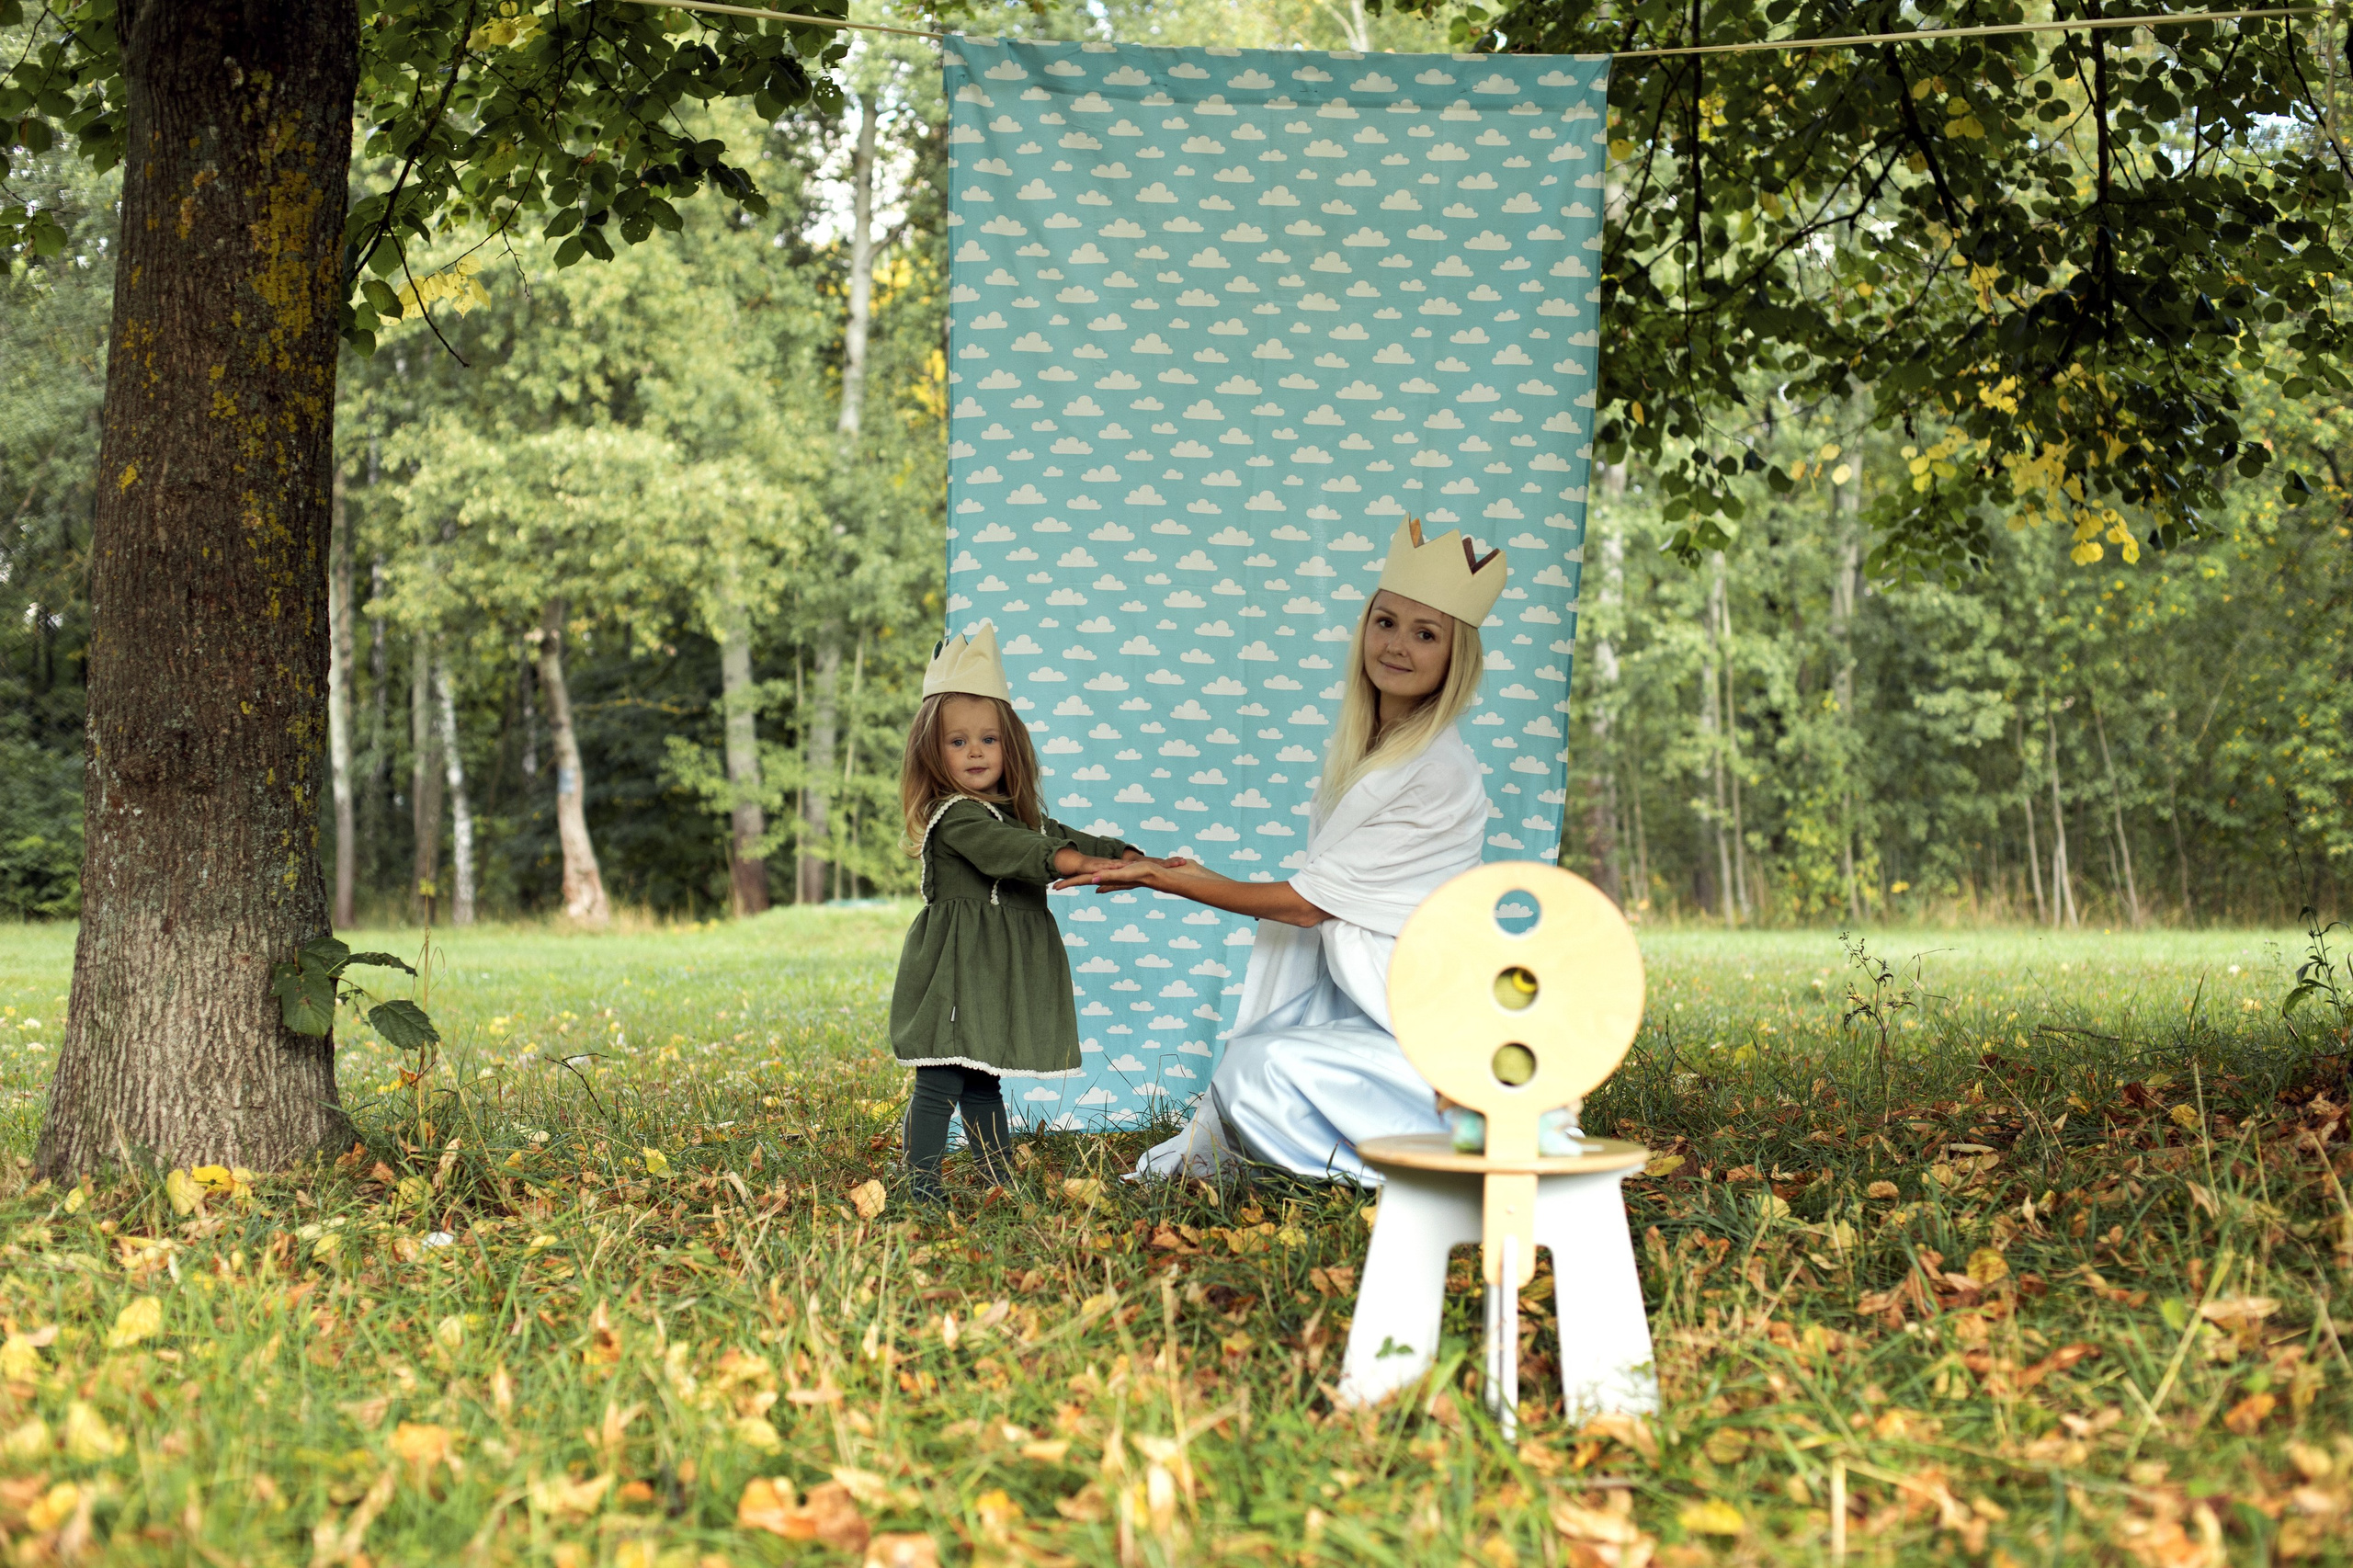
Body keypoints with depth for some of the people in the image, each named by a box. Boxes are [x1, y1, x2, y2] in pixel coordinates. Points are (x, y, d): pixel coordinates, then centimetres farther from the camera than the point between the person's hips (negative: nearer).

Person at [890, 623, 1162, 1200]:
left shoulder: (1021, 814, 15)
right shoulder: (953, 818, -14)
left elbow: (1064, 838, 18)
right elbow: (1001, 848, -30)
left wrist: (1123, 856, 2)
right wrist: (1066, 859, -43)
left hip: (999, 974, 8)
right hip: (955, 970, -8)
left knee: (984, 1085, 18)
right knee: (940, 1084, -8)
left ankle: (1002, 1180, 23)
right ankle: (921, 1189, -5)